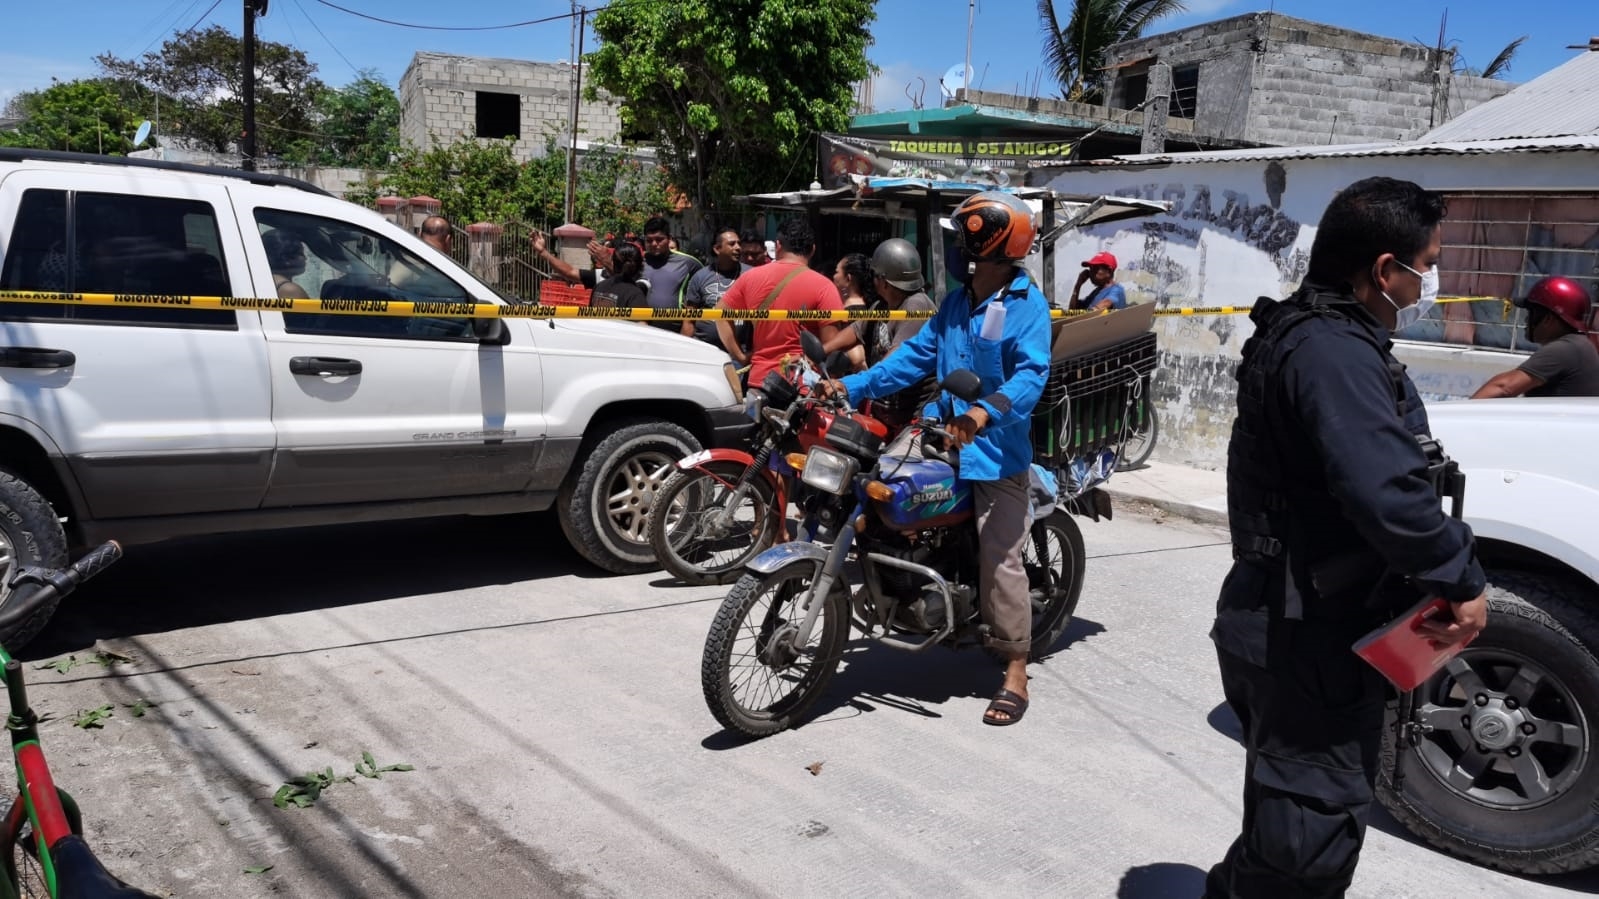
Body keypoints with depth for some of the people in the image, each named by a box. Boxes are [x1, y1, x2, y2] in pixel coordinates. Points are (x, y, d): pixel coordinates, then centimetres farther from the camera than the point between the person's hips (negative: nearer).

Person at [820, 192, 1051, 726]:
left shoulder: (1027, 304, -8)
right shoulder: (956, 302, 17)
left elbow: (1031, 372, -22)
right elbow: (917, 355, 15)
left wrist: (988, 412, -41)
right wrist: (853, 386, 4)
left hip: (996, 451, -8)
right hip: (946, 440, 8)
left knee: (1000, 559, -8)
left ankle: (1016, 673, 2)